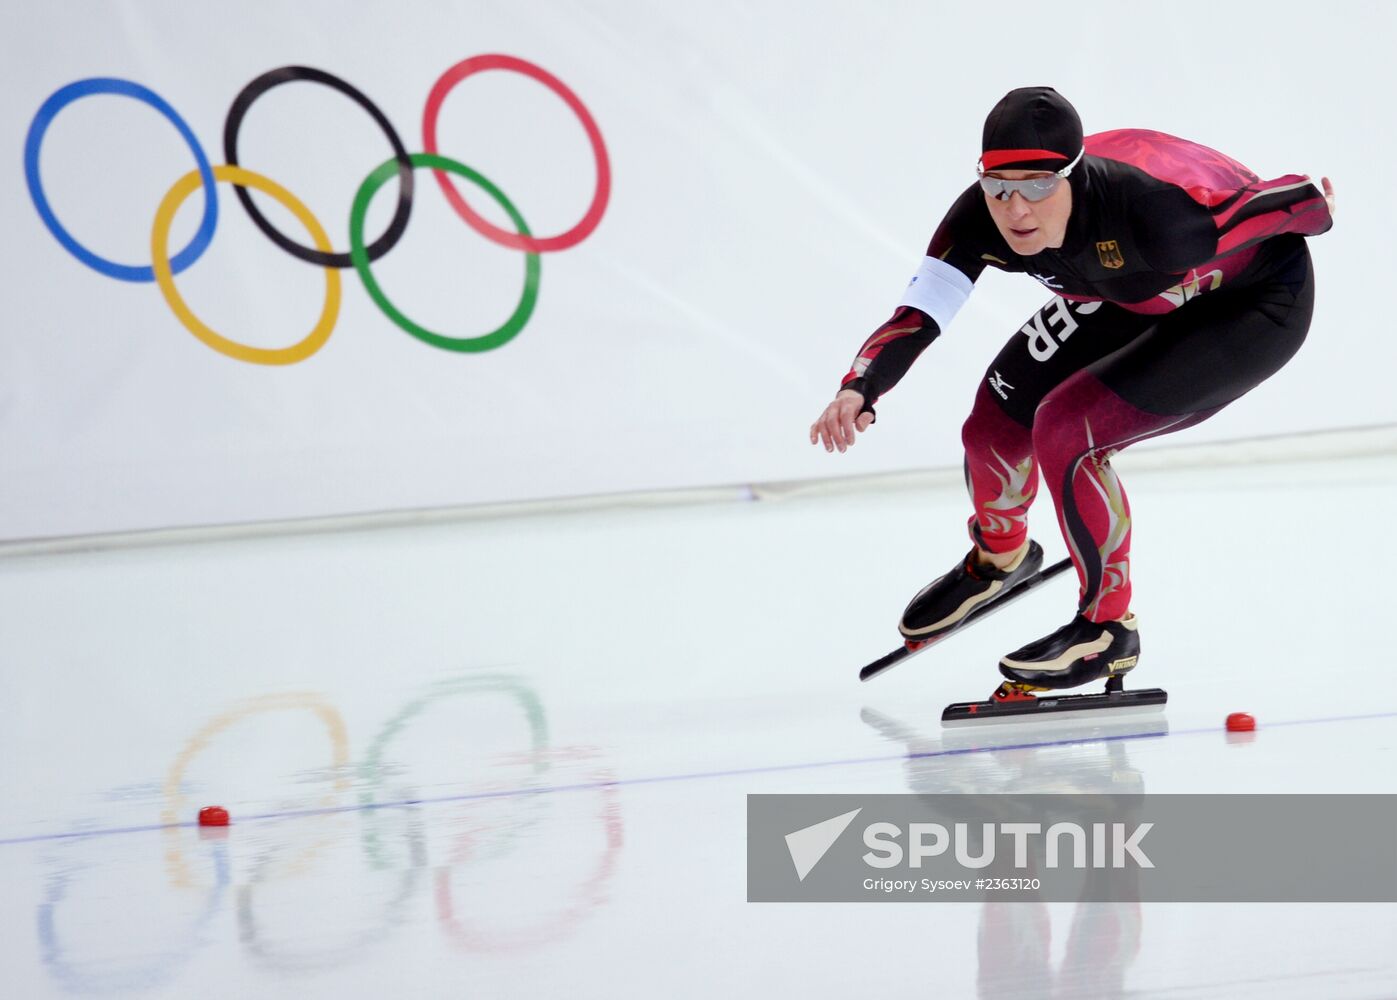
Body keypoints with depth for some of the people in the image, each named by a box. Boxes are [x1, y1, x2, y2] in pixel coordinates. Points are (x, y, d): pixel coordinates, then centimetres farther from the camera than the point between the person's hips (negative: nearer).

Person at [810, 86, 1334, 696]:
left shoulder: (1149, 206, -42)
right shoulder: (983, 220, -27)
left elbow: (1292, 202, -28)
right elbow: (915, 318, -29)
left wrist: (1317, 212, -4)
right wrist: (859, 389, -49)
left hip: (1255, 303, -6)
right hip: (1131, 296, 6)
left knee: (1064, 427, -22)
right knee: (997, 426, 6)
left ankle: (1110, 629, -3)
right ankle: (1000, 555, 41)